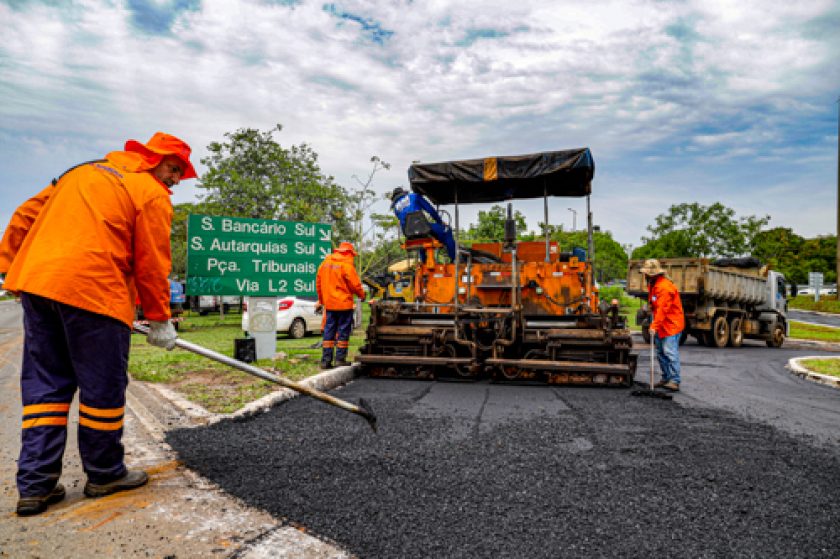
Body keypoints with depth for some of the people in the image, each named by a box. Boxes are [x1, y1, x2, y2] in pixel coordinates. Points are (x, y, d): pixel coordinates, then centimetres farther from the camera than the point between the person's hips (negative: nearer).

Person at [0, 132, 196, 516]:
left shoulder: (84, 171, 22)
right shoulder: (152, 194, 0)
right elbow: (152, 265, -3)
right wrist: (160, 320, 5)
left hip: (34, 280, 8)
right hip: (93, 290, -7)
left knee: (45, 383, 12)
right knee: (103, 386, 6)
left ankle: (35, 485, 14)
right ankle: (105, 474, 20)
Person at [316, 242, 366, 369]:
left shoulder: (325, 262, 10)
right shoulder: (346, 265, -12)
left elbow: (318, 282, 15)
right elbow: (355, 284, -11)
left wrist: (321, 299, 24)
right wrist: (362, 295, 8)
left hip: (329, 303, 6)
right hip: (344, 303, -6)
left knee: (329, 330, 10)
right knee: (343, 330, 4)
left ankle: (326, 360, 10)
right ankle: (340, 359, 5)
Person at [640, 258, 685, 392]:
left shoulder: (664, 287, -21)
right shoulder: (652, 285, 13)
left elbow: (662, 309, -26)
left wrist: (654, 326, -29)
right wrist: (655, 325, 11)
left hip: (671, 325, -10)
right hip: (661, 325, 10)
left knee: (670, 352, -12)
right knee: (660, 353, 13)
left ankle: (674, 381, -9)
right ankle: (666, 378, 23)